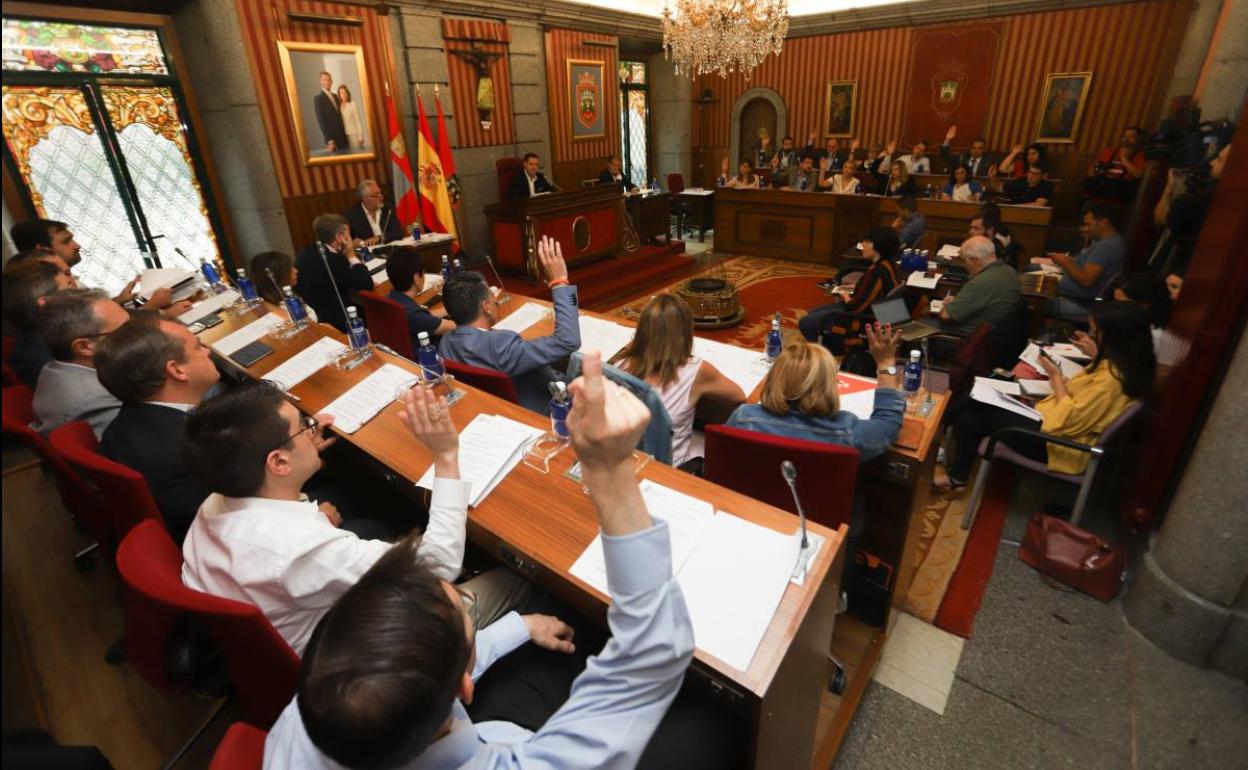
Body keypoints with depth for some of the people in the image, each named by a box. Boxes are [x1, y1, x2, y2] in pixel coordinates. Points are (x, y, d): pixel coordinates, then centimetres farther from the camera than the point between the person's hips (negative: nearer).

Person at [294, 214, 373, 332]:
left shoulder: (307, 252, 1)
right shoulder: (334, 261, -27)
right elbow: (367, 284, -20)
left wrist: (346, 255, 6)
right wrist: (351, 255, -11)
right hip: (330, 321, -9)